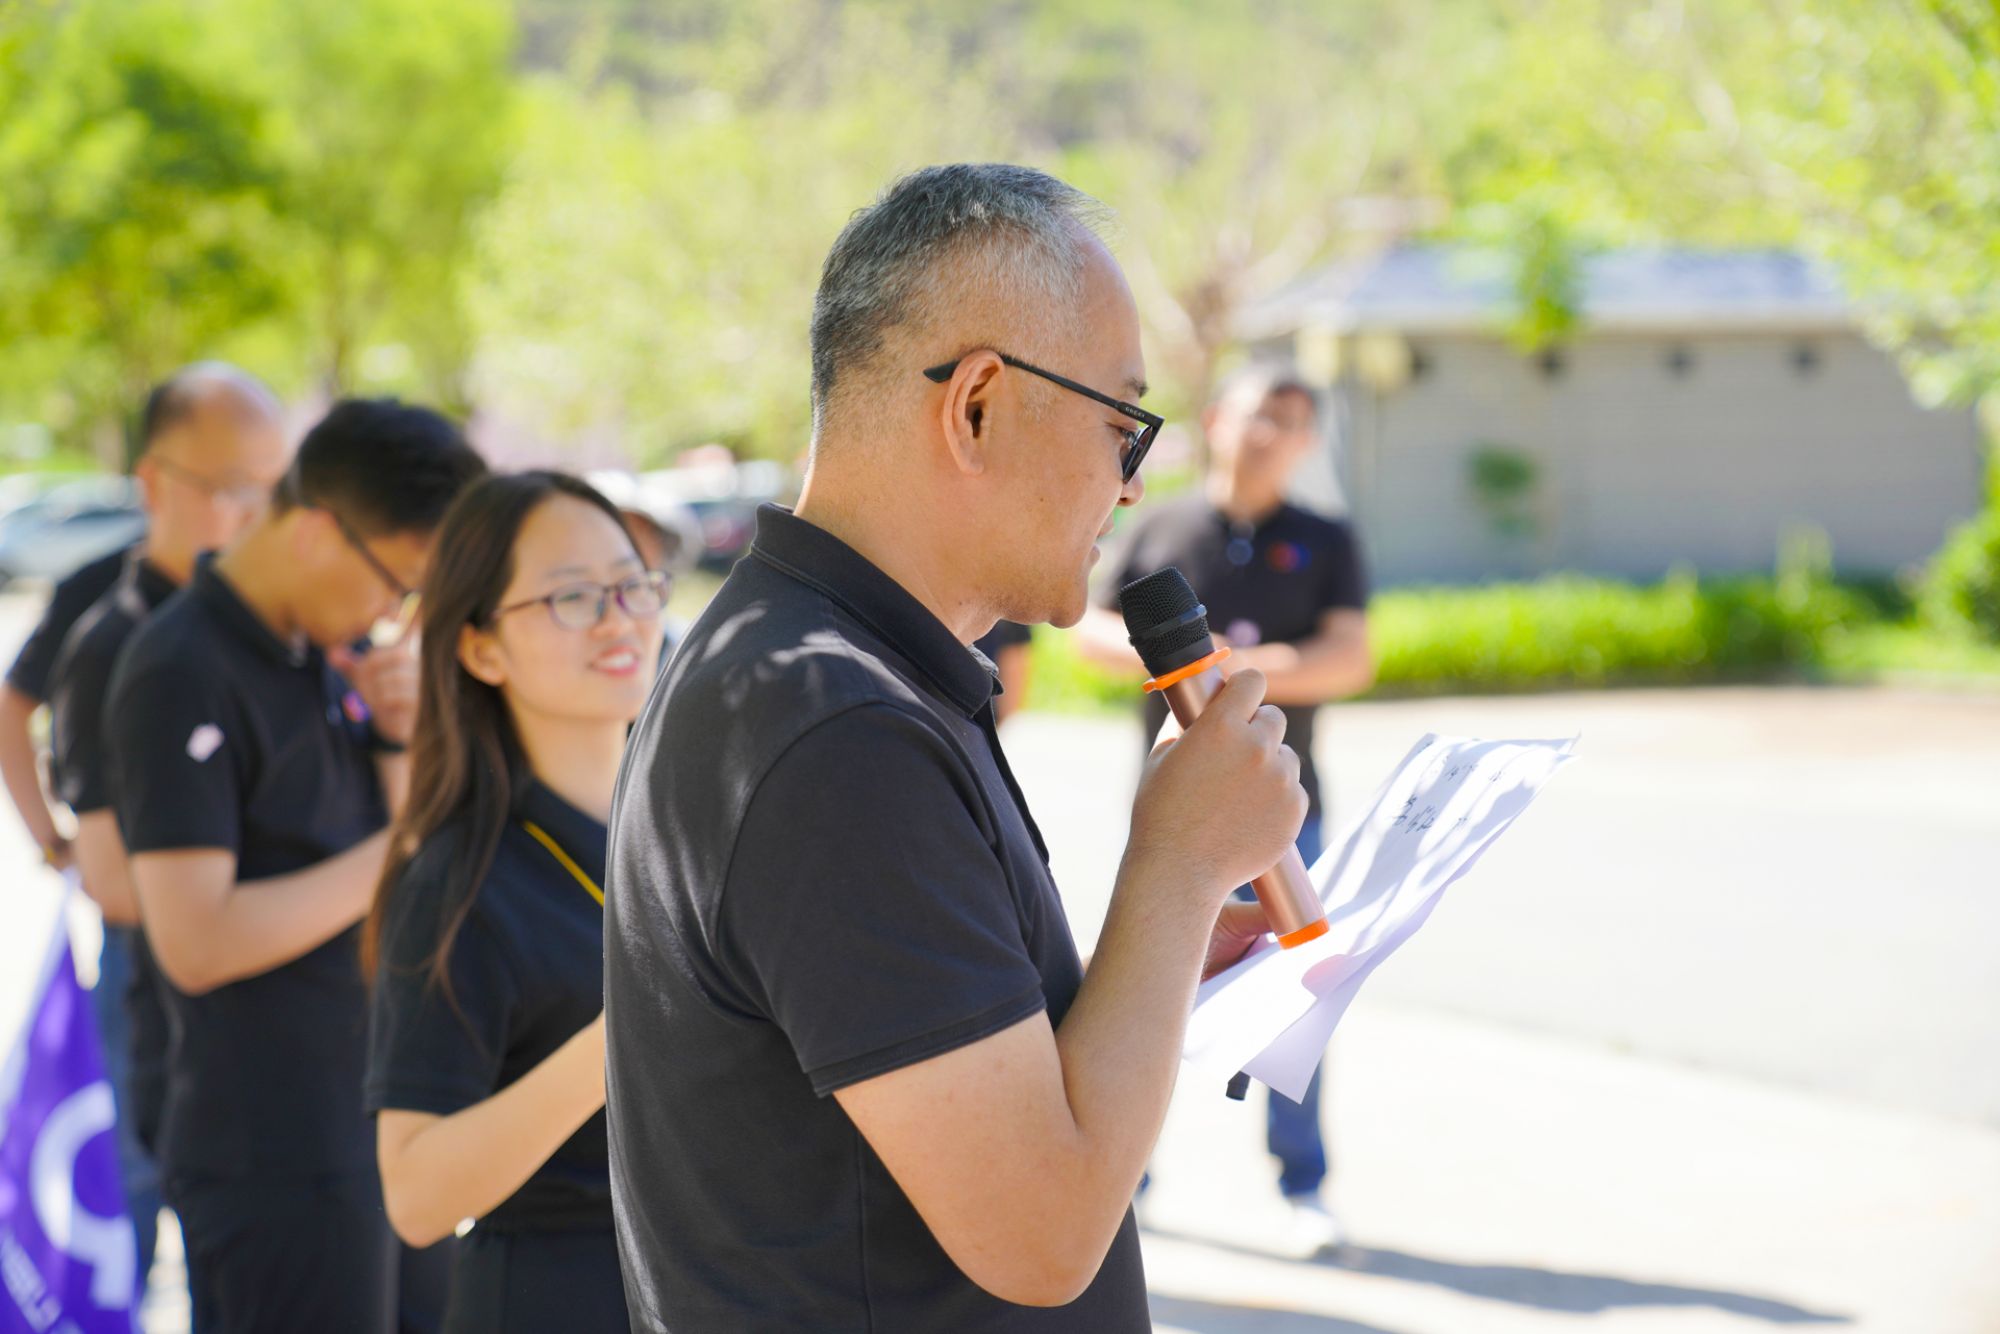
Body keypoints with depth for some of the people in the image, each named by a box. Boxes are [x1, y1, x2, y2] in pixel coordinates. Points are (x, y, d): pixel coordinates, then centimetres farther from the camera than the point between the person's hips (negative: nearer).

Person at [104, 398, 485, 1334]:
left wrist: (402, 737, -4)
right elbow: (196, 943, -24)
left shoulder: (330, 650, 11)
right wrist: (395, 850, -18)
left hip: (383, 1133, 9)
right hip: (273, 1160, -9)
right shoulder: (182, 676, -16)